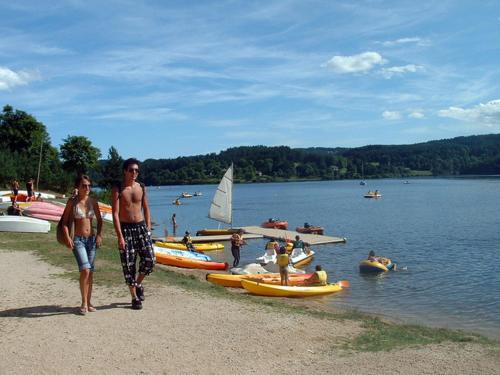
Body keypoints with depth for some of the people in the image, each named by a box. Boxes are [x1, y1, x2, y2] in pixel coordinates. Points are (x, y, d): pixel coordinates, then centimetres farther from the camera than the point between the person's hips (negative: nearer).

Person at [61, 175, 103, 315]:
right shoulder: (72, 202, -3)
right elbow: (65, 221, 0)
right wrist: (67, 237, -12)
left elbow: (99, 220, 13)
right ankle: (84, 303, -3)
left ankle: (88, 302, 18)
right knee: (85, 270, -16)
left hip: (92, 239, 3)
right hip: (78, 240, -3)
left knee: (90, 272, 7)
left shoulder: (93, 202, 5)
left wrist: (99, 235, 0)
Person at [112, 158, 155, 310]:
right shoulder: (117, 189, -6)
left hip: (141, 226, 4)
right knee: (128, 265, 1)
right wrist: (120, 236, -17)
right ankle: (135, 297, 13)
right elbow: (115, 214, -11)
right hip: (125, 228, -3)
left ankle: (138, 283, 24)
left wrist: (148, 229, 5)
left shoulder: (141, 187, 7)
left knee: (149, 260, -5)